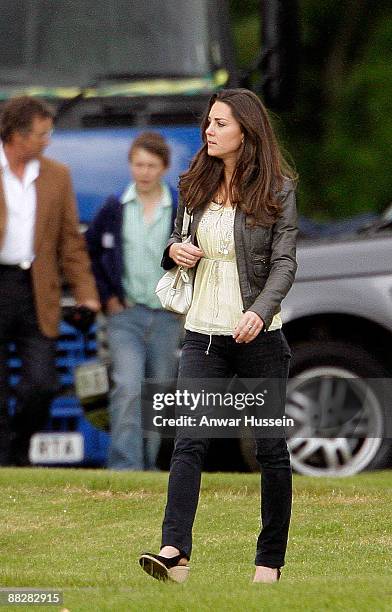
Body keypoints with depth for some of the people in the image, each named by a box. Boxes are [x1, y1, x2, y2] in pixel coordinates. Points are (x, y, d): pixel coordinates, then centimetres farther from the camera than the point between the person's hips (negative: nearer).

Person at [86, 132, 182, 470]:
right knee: (128, 388, -17)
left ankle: (146, 467, 17)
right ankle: (124, 468, -21)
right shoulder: (114, 209, 3)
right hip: (125, 315, -1)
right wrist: (106, 296, 6)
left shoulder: (184, 211, 2)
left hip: (166, 318, 1)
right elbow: (89, 253, 14)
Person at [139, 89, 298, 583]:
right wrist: (174, 250, -2)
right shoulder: (194, 186, 9)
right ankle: (175, 552, -21)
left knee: (270, 446, 5)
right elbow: (178, 238, 23)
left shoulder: (277, 189, -5)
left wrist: (259, 312, -25)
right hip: (203, 333, 3)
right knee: (189, 441, -11)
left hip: (258, 334, -3)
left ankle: (270, 560, 14)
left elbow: (284, 261, -9)